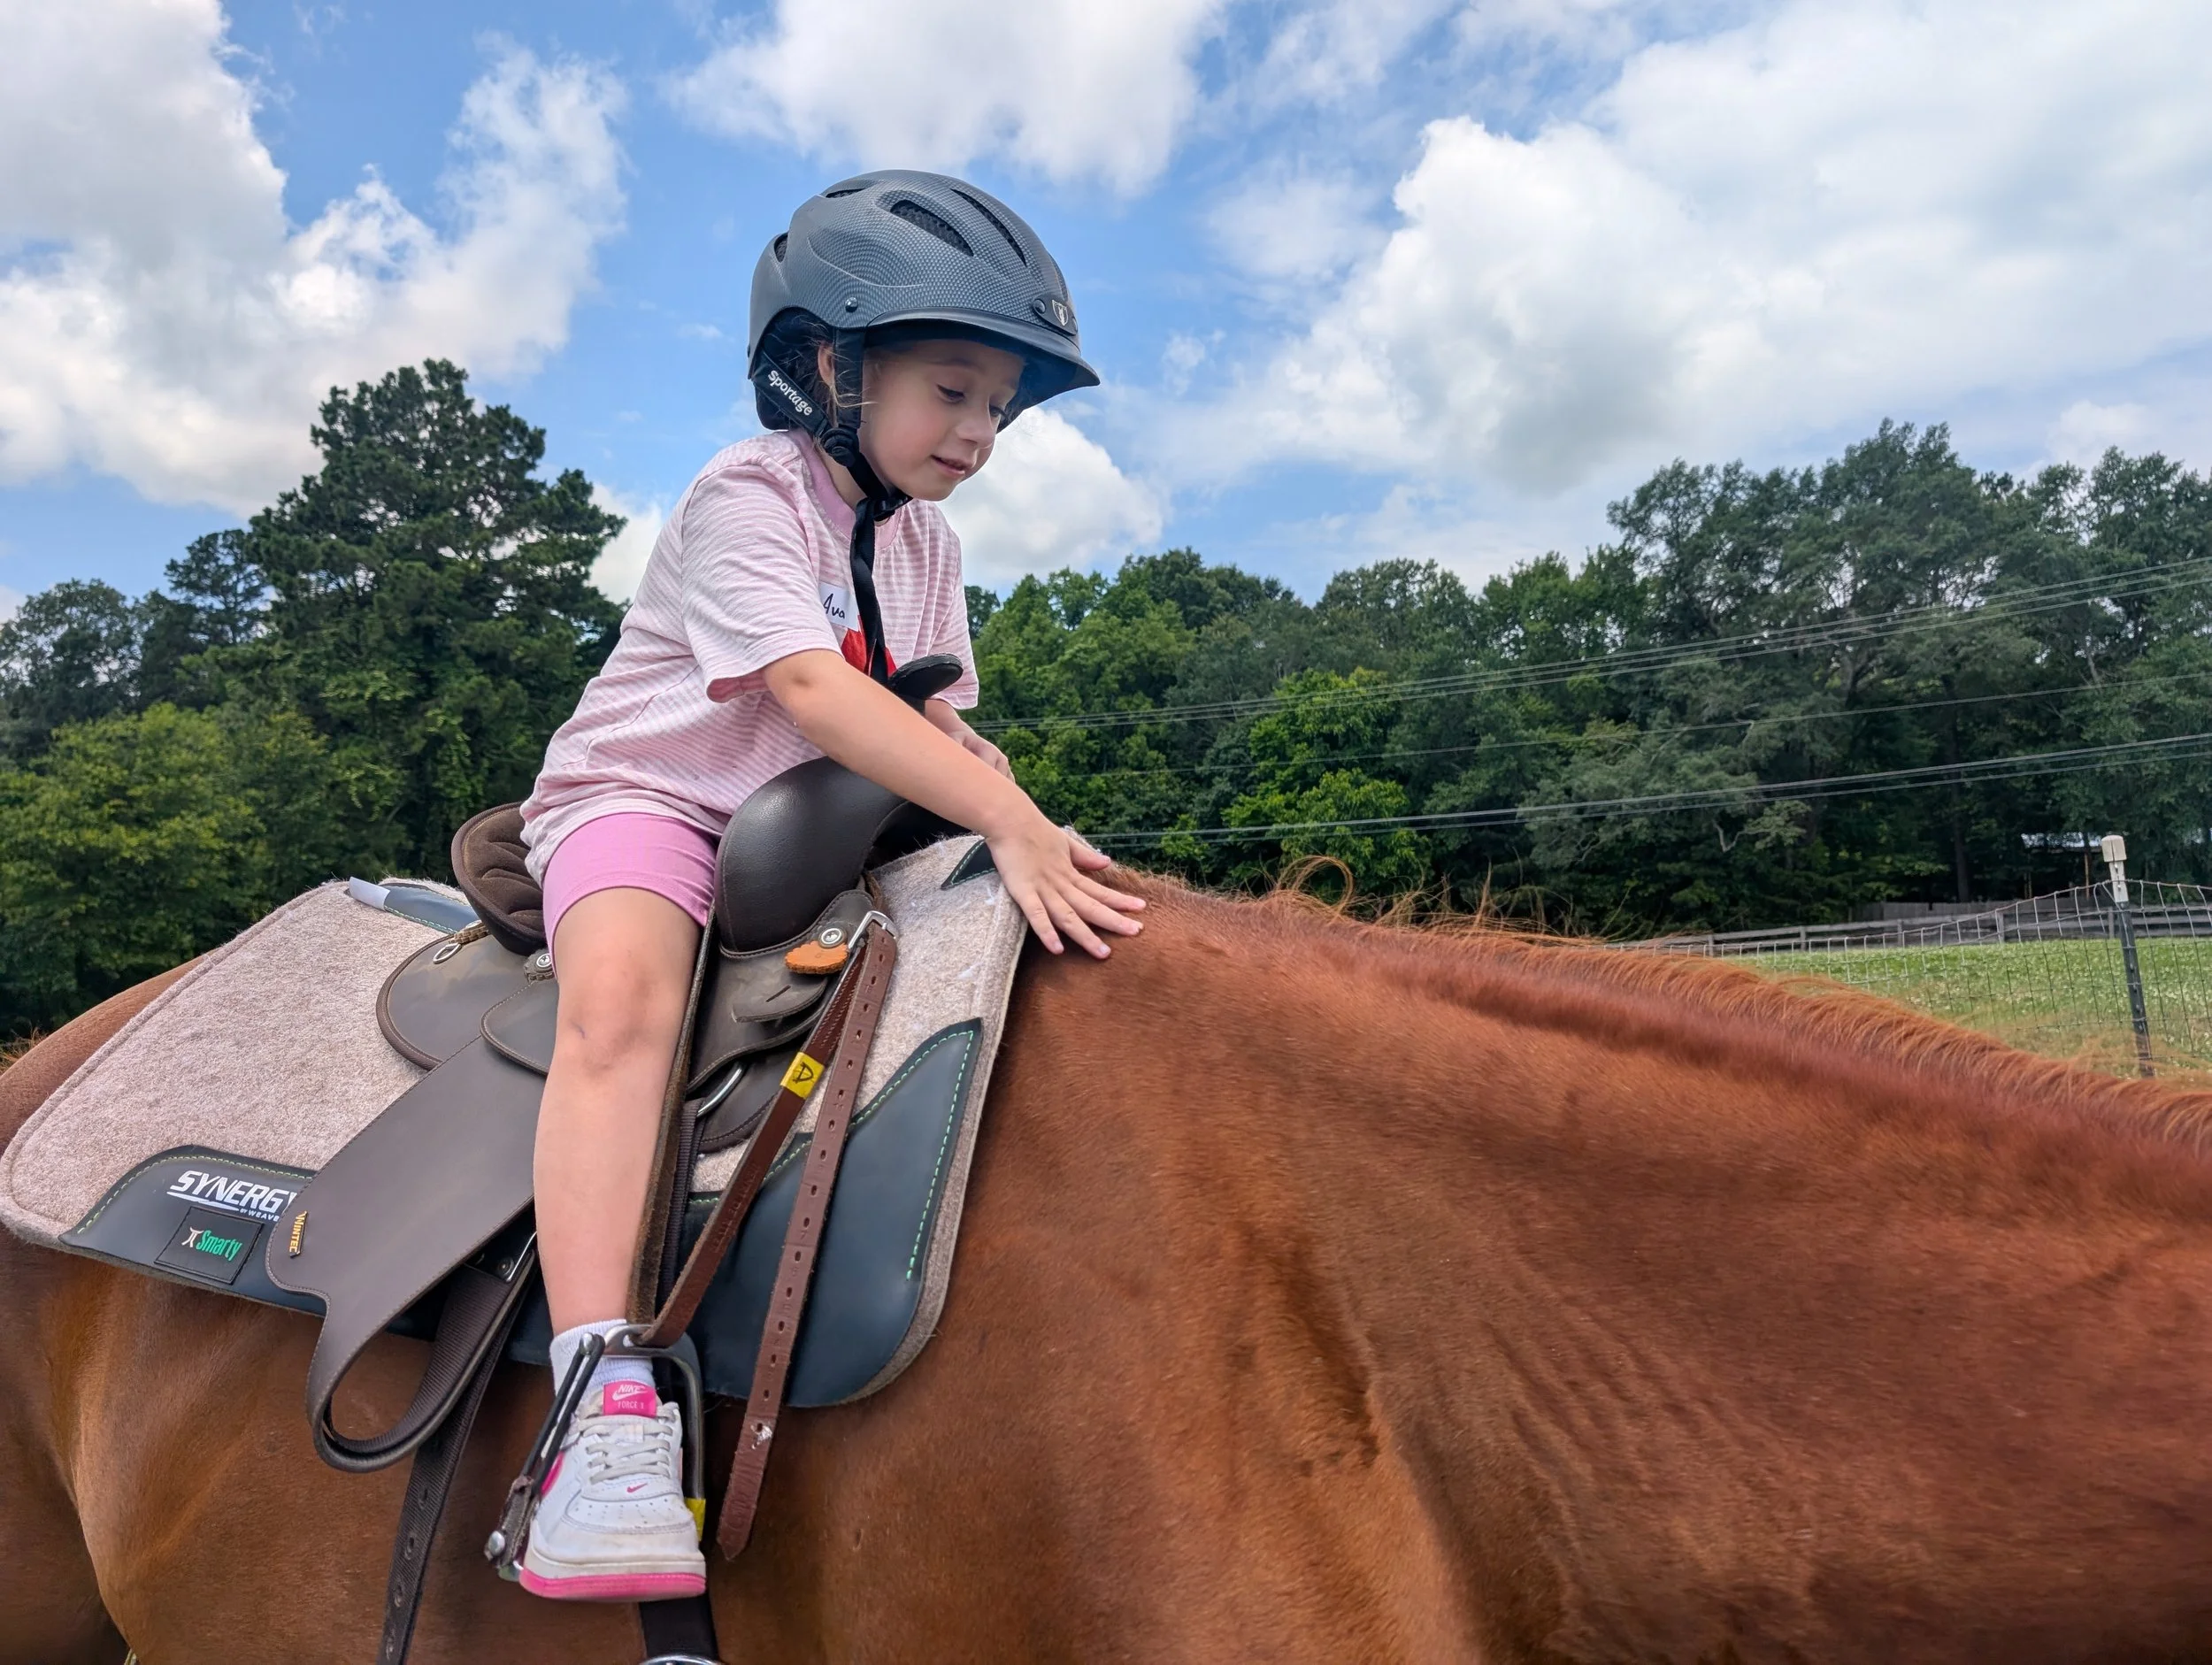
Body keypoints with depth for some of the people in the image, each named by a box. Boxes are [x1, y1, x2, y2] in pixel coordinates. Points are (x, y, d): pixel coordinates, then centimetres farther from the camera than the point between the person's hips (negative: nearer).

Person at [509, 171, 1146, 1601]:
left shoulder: (927, 542, 11)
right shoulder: (746, 499, -14)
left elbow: (937, 717, 8)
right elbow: (811, 688, -28)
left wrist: (987, 778, -17)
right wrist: (1009, 823, -37)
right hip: (646, 794, -7)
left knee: (1024, 940, -8)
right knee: (622, 996, -37)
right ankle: (606, 1403, -42)